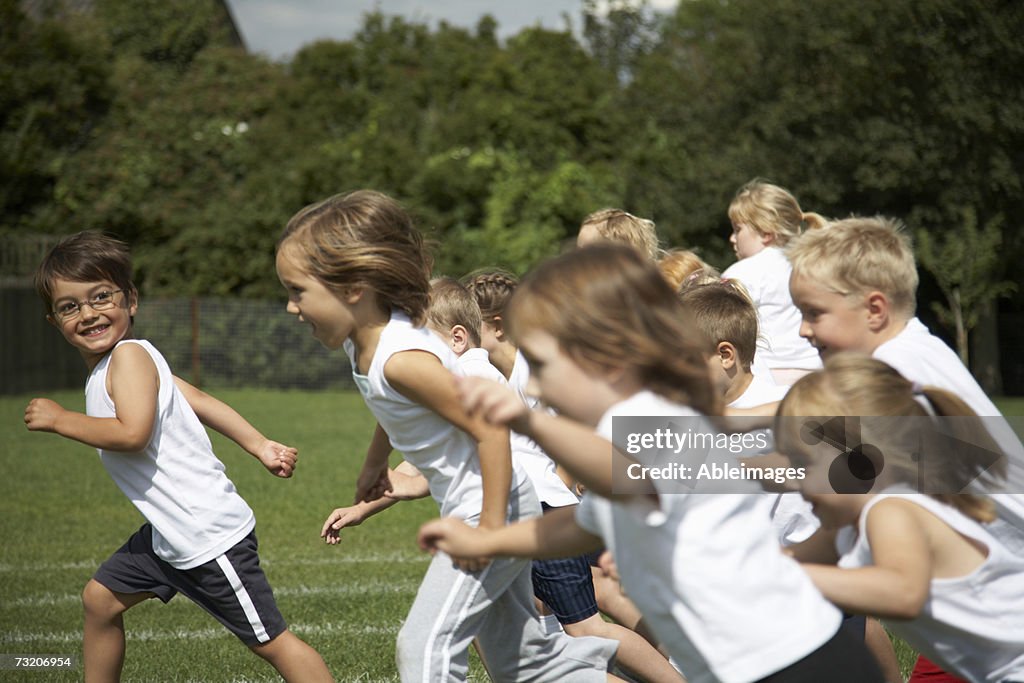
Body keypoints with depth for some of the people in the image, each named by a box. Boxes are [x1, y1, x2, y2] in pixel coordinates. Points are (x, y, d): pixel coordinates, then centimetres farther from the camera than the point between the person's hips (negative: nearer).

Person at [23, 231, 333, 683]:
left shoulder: (130, 355, -17)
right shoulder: (113, 364, 11)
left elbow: (132, 433, -30)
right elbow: (198, 400, 11)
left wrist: (58, 419, -20)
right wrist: (261, 447, 12)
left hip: (210, 536, -10)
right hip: (168, 535, 10)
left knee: (269, 641, -6)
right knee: (100, 598, 21)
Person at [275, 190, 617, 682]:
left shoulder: (401, 359, -29)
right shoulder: (362, 342, -1)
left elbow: (490, 427, -28)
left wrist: (491, 526, -25)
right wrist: (375, 461, 33)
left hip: (495, 508, -10)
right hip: (469, 509, 10)